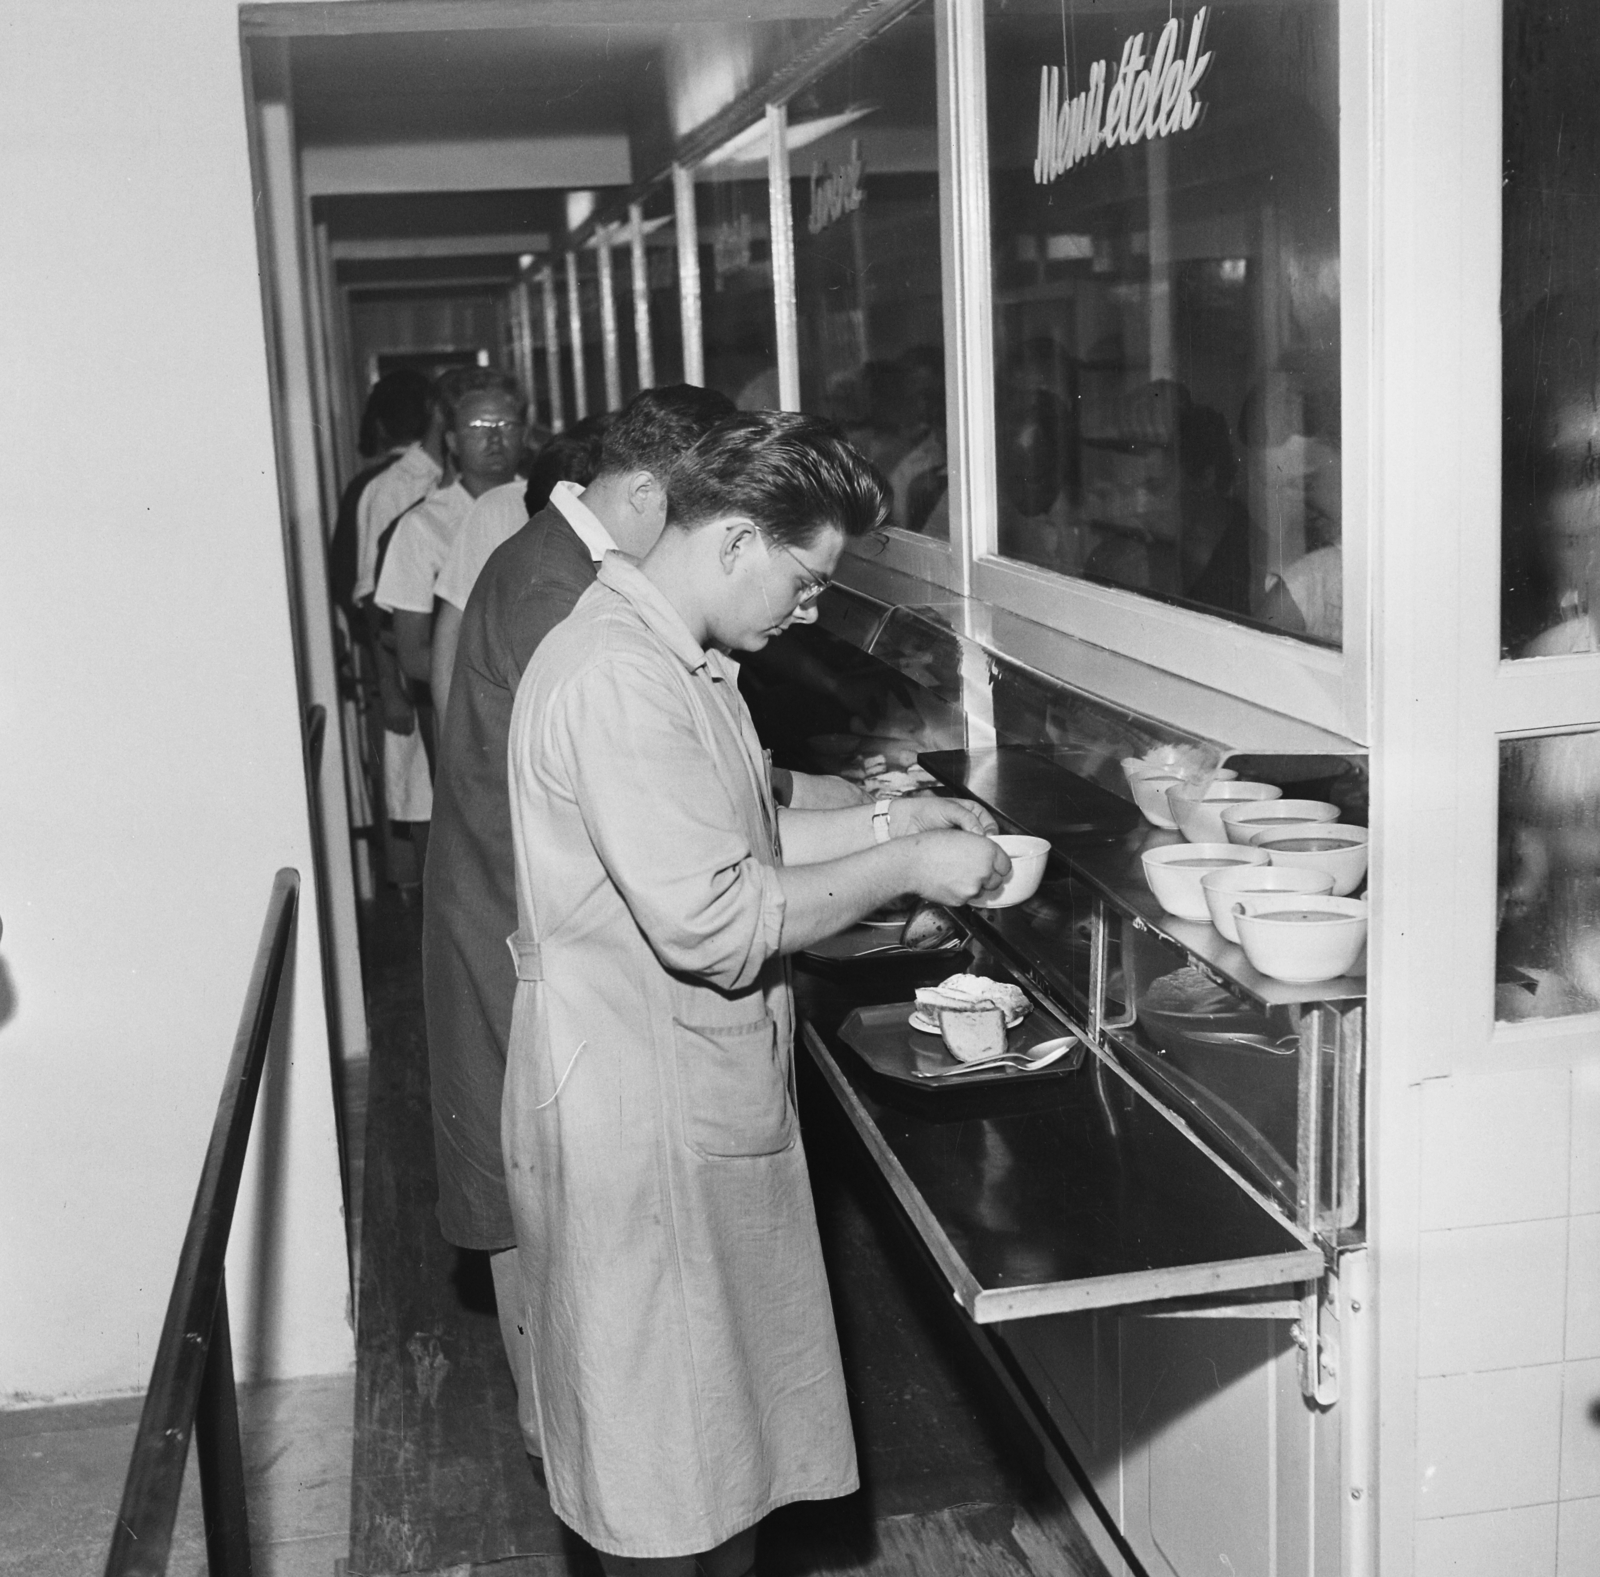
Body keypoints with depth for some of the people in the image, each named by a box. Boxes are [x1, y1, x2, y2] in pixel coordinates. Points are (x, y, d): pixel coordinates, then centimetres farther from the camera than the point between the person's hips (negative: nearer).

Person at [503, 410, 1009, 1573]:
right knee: (670, 1475, 7)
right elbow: (712, 921, -28)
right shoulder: (616, 681, -24)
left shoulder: (679, 661, 10)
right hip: (638, 1122, -10)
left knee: (743, 1422, 21)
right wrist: (904, 866, -18)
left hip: (715, 1105, 10)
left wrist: (892, 819, 7)